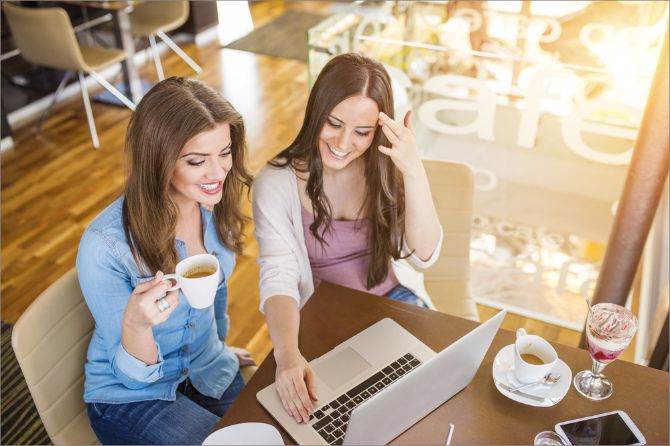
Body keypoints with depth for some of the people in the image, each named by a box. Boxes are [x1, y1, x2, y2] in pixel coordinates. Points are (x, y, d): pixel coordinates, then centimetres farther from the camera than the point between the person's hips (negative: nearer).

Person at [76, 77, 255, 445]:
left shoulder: (215, 201, -14)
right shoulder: (104, 246, -29)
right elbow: (134, 376, -20)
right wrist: (136, 324, -41)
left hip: (208, 373, 5)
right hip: (129, 396, -4)